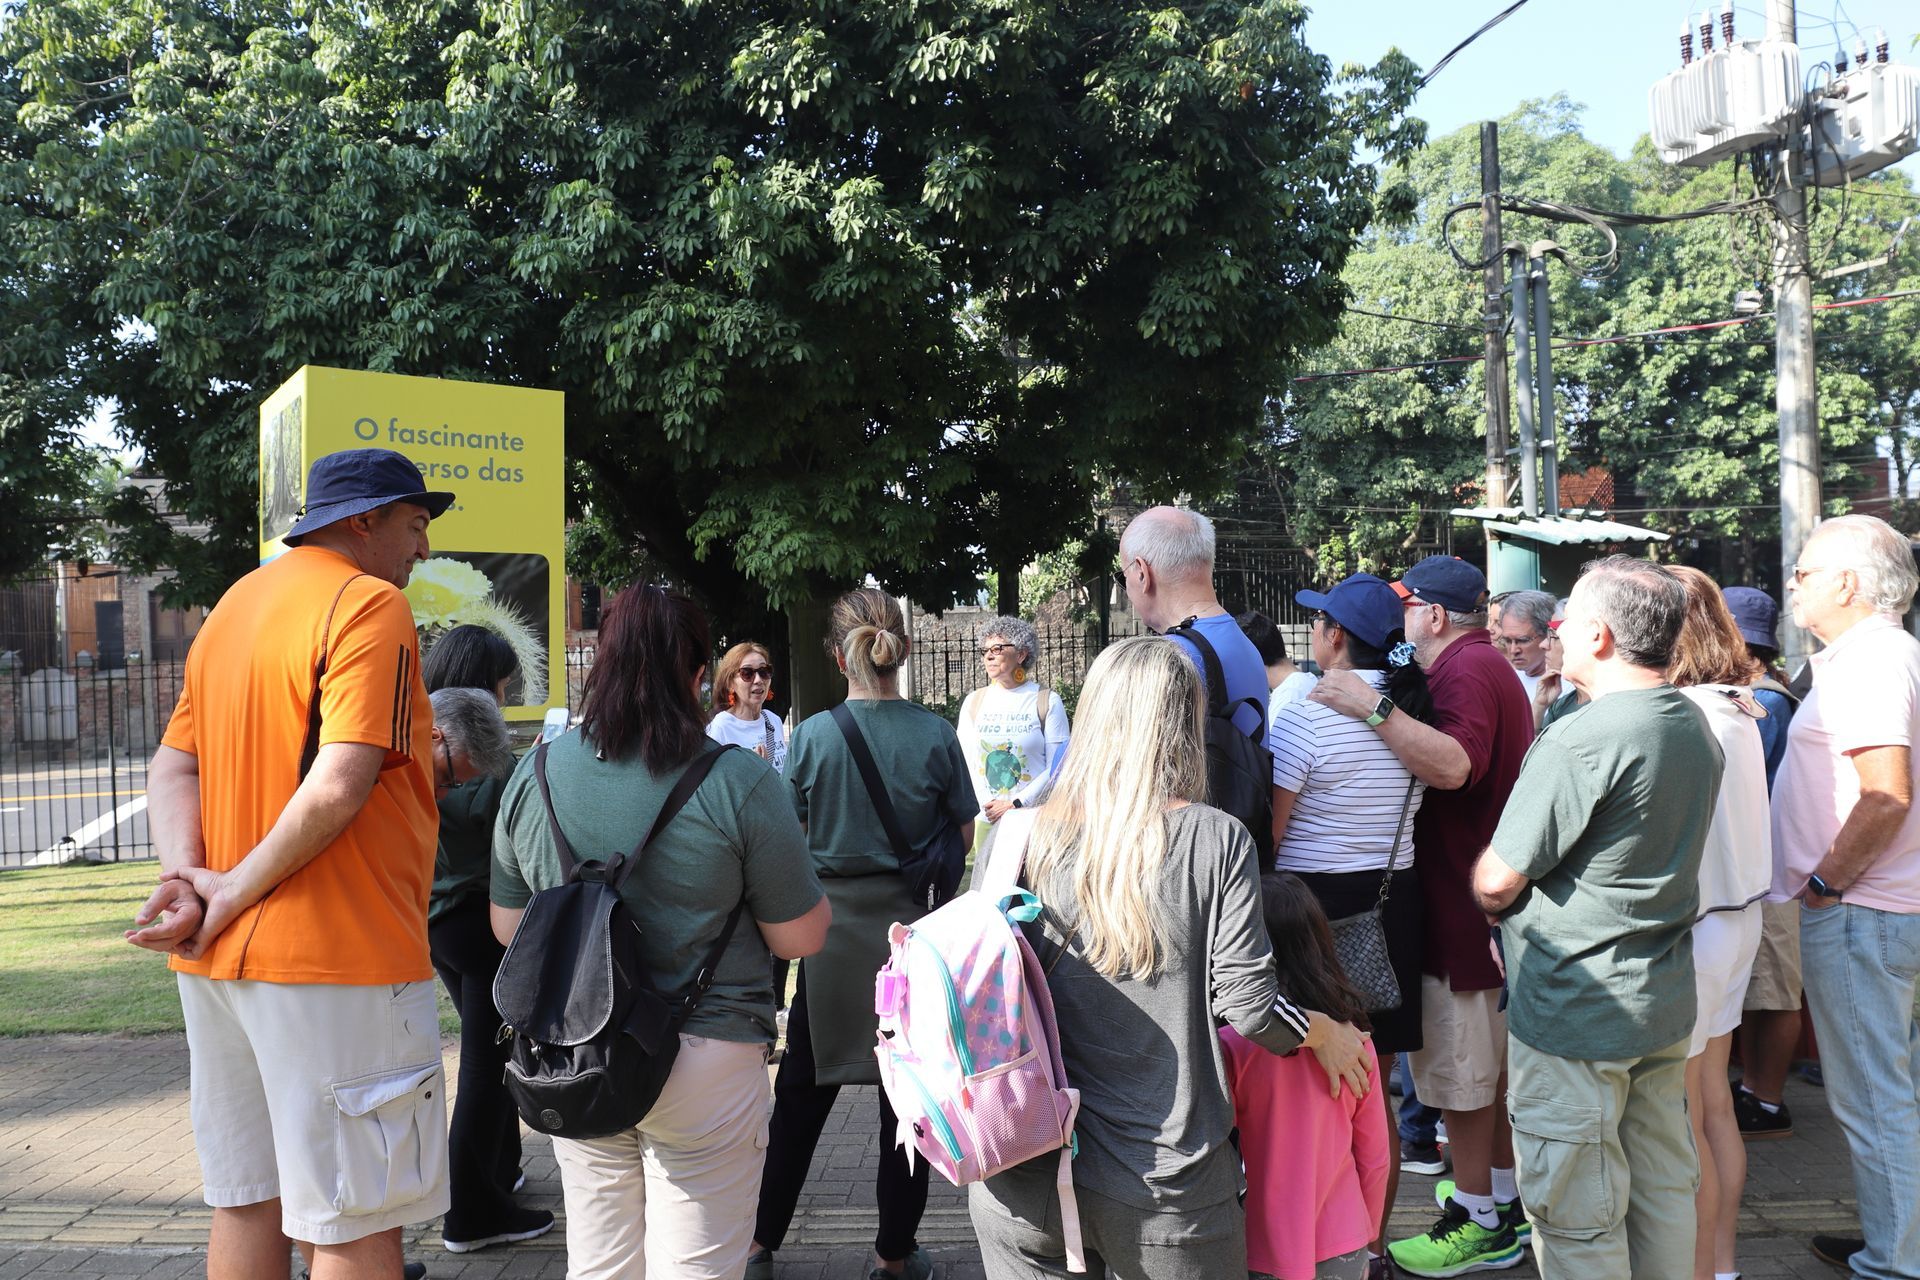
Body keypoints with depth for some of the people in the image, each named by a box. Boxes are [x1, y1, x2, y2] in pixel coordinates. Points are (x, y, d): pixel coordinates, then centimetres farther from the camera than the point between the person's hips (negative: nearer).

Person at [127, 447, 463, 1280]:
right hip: (335, 957, -9)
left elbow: (172, 767, 11)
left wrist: (188, 878, -4)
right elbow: (337, 790, -23)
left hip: (218, 961, 9)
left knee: (247, 1201, 18)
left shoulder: (235, 604, 16)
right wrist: (238, 891, -12)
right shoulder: (370, 604, -12)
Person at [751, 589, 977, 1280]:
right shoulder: (935, 733, -9)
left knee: (802, 1090, 15)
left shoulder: (812, 734, -10)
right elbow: (964, 835, -1)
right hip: (913, 926, 0)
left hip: (831, 926, 0)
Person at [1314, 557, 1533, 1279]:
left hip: (1461, 900, -11)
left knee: (1459, 1066, 0)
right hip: (1492, 896, 11)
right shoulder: (1490, 666, 17)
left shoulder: (1466, 670, -18)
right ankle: (1503, 1195, 31)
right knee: (1494, 1059, 19)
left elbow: (1453, 765, -35)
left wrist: (1373, 709, -35)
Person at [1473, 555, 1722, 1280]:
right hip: (1667, 1004, 9)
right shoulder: (1695, 726, 6)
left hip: (1575, 1015, -9)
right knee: (1662, 1187, 21)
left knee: (1578, 1220, 4)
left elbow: (1495, 885, -20)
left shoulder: (1580, 742, -23)